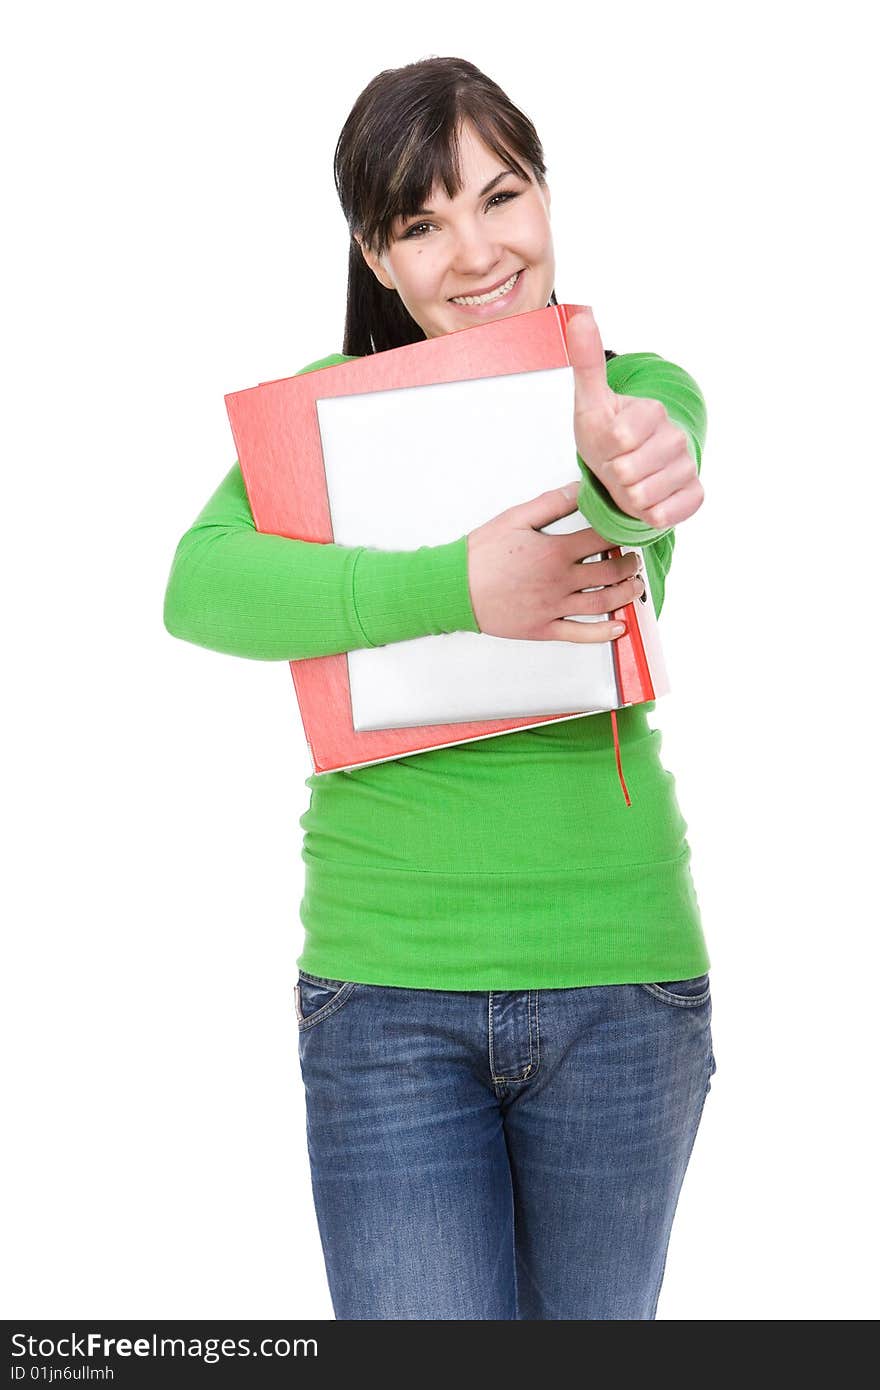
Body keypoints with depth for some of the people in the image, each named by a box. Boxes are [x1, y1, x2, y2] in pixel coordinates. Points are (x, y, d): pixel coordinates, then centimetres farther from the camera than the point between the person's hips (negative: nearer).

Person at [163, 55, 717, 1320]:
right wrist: (453, 589, -26)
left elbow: (649, 478, -22)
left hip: (621, 977, 1)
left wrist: (624, 472, -46)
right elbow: (198, 586, -14)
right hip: (387, 987, -1)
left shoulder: (643, 394, 3)